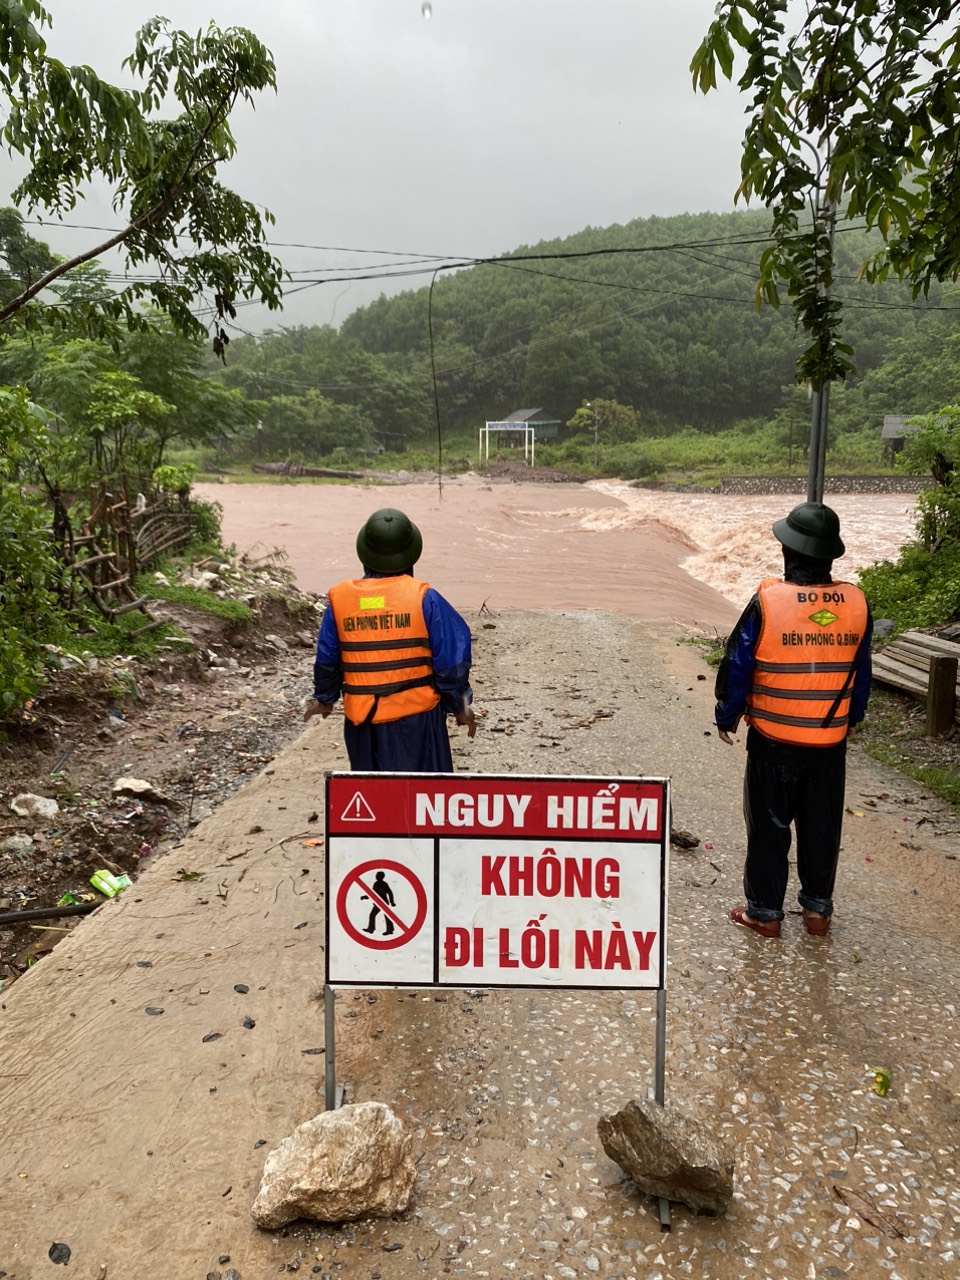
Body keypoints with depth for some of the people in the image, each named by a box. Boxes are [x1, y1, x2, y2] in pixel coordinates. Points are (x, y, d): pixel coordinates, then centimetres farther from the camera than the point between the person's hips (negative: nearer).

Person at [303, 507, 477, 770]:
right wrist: (459, 704, 7)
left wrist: (324, 698, 25)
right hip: (416, 717, -3)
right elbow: (451, 658, -7)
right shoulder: (424, 598, -9)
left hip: (362, 720, 3)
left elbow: (327, 659, 8)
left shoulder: (340, 598, 0)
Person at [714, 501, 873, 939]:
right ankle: (818, 909, 28)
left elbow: (737, 668, -11)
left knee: (769, 826, 10)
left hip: (773, 740, -3)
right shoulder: (856, 604, -4)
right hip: (831, 742, 4)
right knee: (822, 827, 16)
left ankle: (765, 911, 19)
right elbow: (861, 676, 7)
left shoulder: (767, 602, -17)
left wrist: (727, 717, 4)